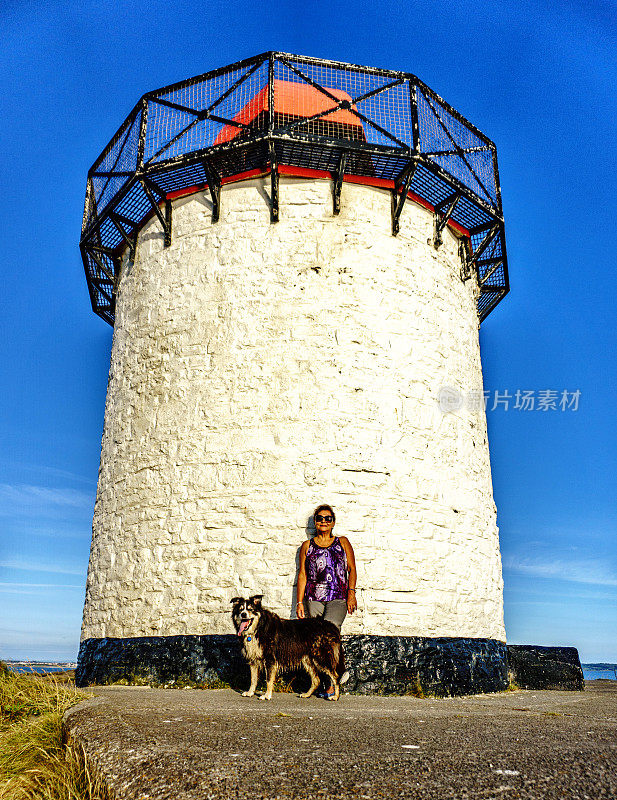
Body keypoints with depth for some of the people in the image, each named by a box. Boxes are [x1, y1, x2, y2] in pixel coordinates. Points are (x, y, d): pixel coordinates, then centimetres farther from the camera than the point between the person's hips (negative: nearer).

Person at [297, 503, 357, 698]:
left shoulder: (342, 542, 14)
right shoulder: (307, 546, 15)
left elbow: (352, 569, 10)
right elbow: (302, 575, 12)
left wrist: (351, 592, -3)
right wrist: (299, 602, 6)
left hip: (338, 598, -2)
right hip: (314, 598, 2)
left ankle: (331, 684, -17)